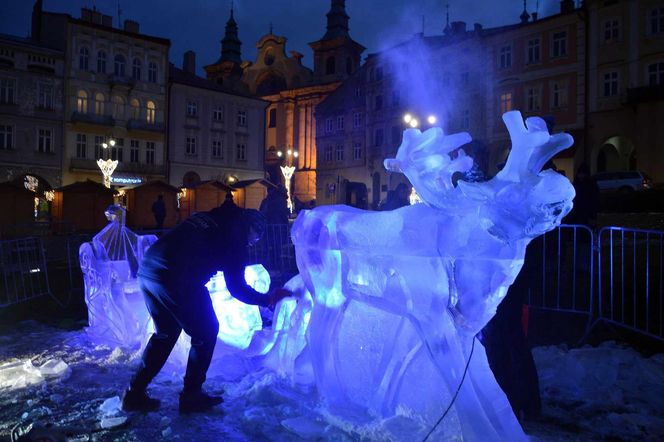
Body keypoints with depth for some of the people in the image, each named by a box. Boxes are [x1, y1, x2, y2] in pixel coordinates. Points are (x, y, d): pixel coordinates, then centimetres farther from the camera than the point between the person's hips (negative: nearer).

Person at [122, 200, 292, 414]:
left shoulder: (208, 218, 23)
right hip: (177, 281, -8)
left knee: (165, 332, 25)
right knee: (206, 332, 12)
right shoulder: (235, 233, 3)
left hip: (147, 270, 8)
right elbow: (236, 287, 5)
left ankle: (135, 394, 30)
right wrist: (267, 299, 17)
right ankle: (191, 395, 20)